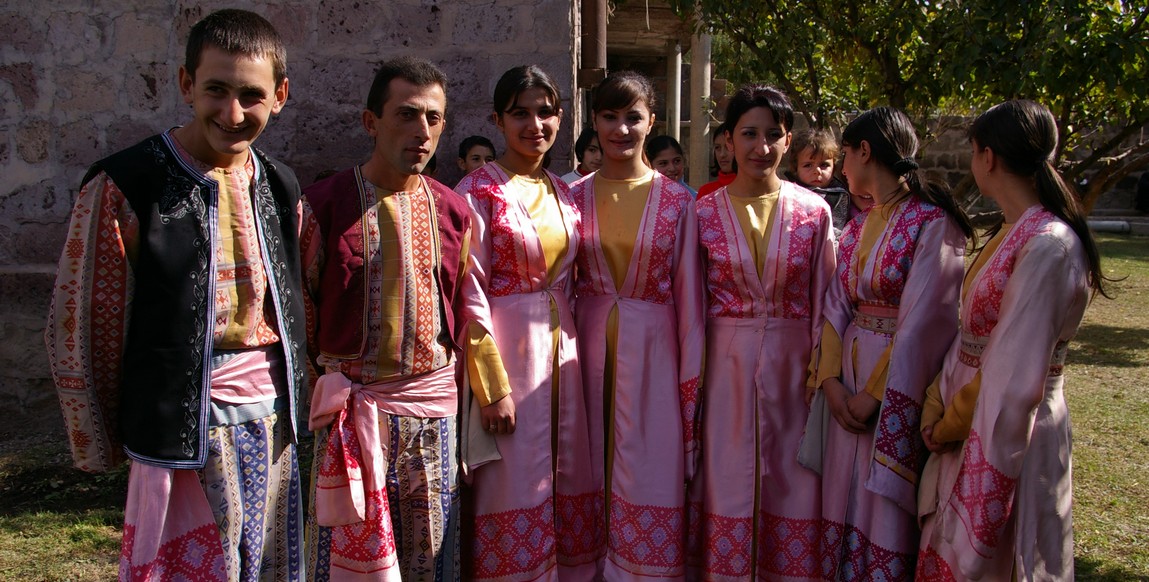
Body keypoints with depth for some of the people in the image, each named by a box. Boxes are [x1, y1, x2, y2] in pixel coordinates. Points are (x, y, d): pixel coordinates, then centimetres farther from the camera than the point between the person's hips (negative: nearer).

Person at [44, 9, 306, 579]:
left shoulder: (280, 186, 7)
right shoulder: (124, 186, -11)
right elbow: (77, 329, -6)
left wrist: (289, 405, 15)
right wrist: (101, 448, 1)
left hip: (274, 424, 6)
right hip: (185, 425, -5)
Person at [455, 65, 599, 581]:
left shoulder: (563, 194, 10)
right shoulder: (479, 191, -9)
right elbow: (470, 294, -12)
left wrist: (567, 343, 9)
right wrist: (492, 387, -15)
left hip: (560, 349, 6)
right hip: (505, 350, -6)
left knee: (565, 485, 13)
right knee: (514, 497, 3)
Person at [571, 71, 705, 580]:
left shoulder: (678, 202, -3)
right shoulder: (575, 198, 3)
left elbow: (689, 296, -2)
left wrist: (693, 383, -4)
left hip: (652, 350, -2)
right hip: (590, 346, 2)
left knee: (650, 478, 2)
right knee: (593, 476, 11)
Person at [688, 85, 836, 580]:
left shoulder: (814, 212, 1)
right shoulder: (705, 214, 0)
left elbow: (824, 301, 3)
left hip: (792, 368, 0)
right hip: (725, 368, 0)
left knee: (791, 487, 7)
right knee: (726, 483, 7)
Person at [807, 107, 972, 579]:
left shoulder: (933, 222, -13)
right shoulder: (857, 227, 10)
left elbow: (924, 320, -18)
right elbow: (836, 305, 5)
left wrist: (876, 393, -16)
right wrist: (831, 379, -8)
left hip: (898, 387, -7)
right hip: (848, 380, 7)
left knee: (884, 511, 4)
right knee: (843, 500, 14)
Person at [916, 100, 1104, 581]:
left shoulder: (1048, 246, -22)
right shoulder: (1011, 234, 7)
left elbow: (1017, 375, -23)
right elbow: (971, 336, 6)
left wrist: (947, 426, -12)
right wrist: (938, 409, -2)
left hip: (1008, 432, -8)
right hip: (966, 424, 8)